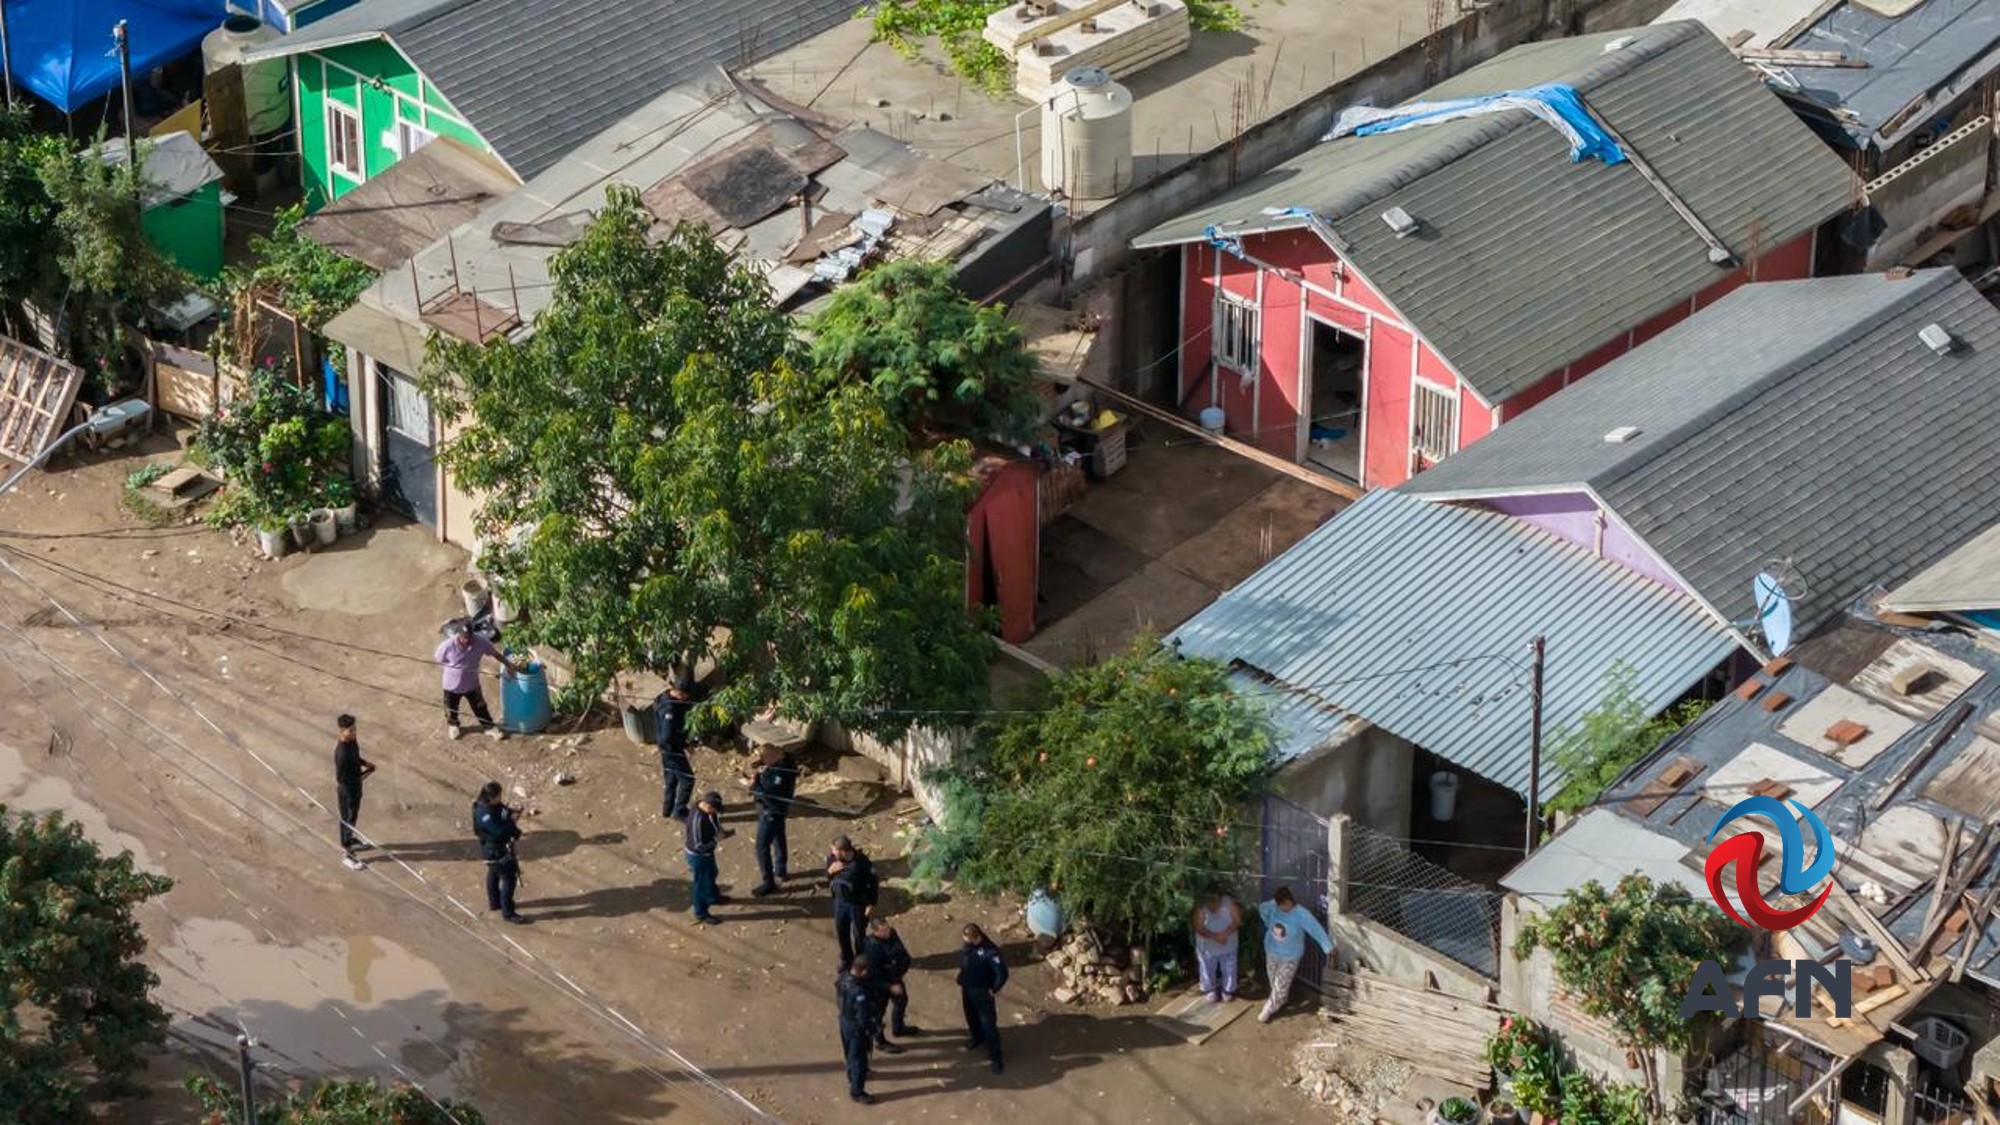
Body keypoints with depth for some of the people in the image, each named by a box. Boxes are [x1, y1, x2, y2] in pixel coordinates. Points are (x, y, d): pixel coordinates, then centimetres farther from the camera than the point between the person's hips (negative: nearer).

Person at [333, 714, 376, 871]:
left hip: (355, 784, 9)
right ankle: (346, 854, 22)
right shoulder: (341, 752, -36)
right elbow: (340, 777, -28)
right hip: (346, 788, -9)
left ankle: (349, 839, 53)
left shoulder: (352, 740, -9)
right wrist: (364, 774, -19)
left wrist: (365, 763, -6)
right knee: (348, 818, 7)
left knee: (353, 813, 28)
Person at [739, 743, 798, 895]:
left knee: (762, 846, -1)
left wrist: (753, 785, -27)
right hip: (776, 808, 10)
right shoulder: (781, 759, -7)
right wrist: (757, 778, -7)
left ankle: (769, 883, 7)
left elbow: (770, 796, -35)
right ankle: (780, 870, 48)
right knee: (778, 837, 28)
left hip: (771, 811, -10)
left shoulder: (781, 773, -36)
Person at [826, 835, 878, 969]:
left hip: (858, 904, -5)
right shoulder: (832, 858, -13)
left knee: (858, 934, 10)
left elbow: (873, 883, -15)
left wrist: (871, 904, -12)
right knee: (841, 931, 19)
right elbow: (828, 879, 3)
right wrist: (830, 871, -20)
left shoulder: (861, 862, -28)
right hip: (840, 901, 5)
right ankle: (846, 959, 43)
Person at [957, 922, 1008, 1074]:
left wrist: (994, 990, -15)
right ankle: (977, 1037, 56)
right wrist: (961, 985, 14)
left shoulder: (990, 951, -31)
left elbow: (1002, 973, -28)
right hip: (967, 989, 7)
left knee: (988, 1024, -3)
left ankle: (996, 1057, 6)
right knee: (971, 1016, 27)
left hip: (983, 992, -7)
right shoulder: (967, 946, -7)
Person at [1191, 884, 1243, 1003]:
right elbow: (1198, 928, -23)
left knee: (1229, 969, 18)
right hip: (1207, 946, -1)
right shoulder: (1201, 907, -24)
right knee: (1208, 970, 18)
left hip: (1228, 945, 1)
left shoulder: (1230, 903, -20)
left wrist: (1225, 934, -30)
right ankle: (1210, 991, 44)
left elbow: (1237, 921, -17)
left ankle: (1228, 991, 43)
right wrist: (1214, 936, -32)